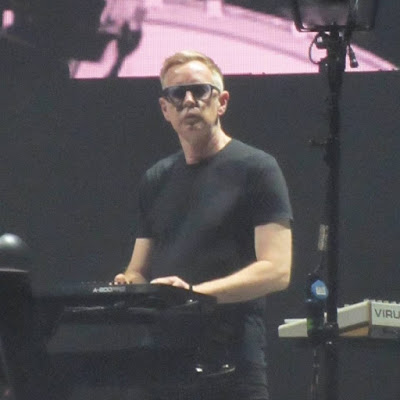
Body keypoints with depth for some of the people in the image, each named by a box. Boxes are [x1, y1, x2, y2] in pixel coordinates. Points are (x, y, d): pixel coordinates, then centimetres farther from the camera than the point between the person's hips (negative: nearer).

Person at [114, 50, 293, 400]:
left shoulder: (255, 169, -1)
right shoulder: (156, 180, 17)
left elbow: (276, 270, -10)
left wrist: (195, 290, -21)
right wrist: (128, 284, -4)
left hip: (231, 367, -5)